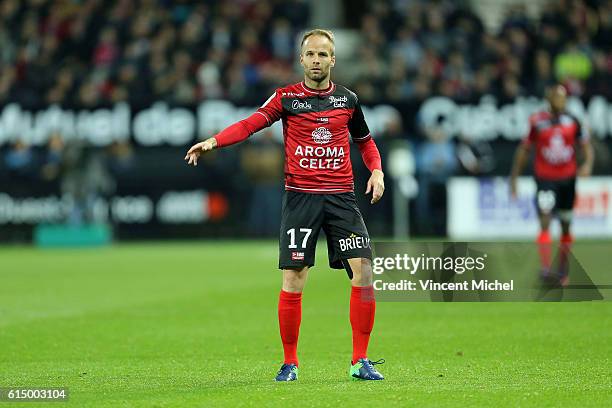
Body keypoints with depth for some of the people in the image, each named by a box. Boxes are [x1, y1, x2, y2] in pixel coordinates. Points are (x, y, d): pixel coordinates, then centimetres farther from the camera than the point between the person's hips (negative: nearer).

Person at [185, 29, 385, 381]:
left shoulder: (347, 98, 10)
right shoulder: (287, 97, 2)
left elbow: (365, 140, 24)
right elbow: (251, 124, -13)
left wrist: (376, 170, 5)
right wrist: (213, 141, -29)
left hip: (341, 197, 2)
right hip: (300, 197, -2)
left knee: (363, 272, -9)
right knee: (293, 280, -6)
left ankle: (360, 361, 0)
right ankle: (290, 362, 8)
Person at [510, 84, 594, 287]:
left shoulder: (573, 122, 1)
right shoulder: (537, 121, -4)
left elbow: (586, 146, 7)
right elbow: (524, 149, 5)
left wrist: (588, 164, -14)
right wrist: (514, 177, 6)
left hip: (568, 178, 3)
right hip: (545, 178, -3)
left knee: (566, 226, 13)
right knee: (545, 222, -19)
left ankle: (563, 269, 27)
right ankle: (545, 268, -25)